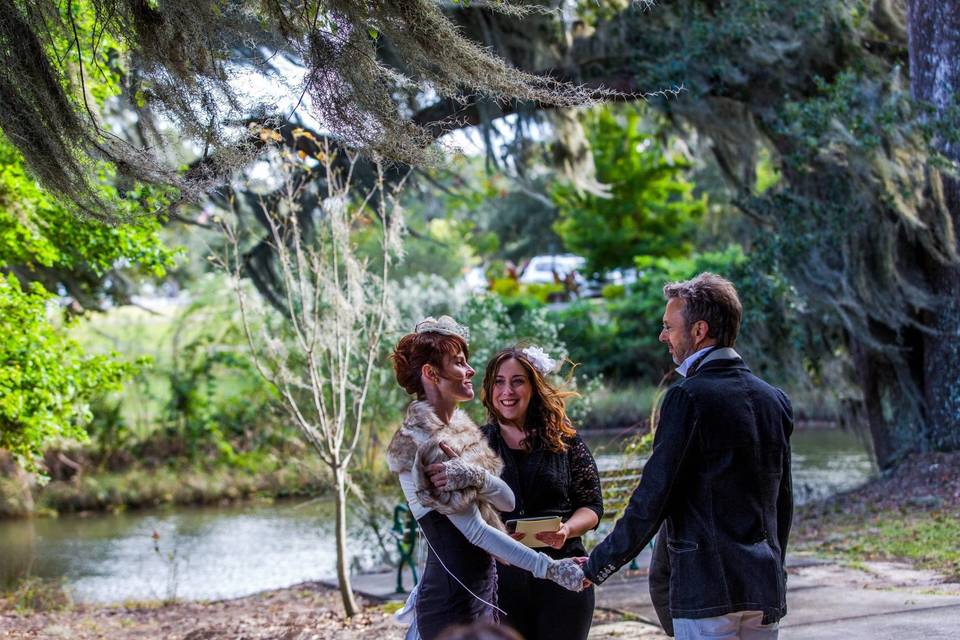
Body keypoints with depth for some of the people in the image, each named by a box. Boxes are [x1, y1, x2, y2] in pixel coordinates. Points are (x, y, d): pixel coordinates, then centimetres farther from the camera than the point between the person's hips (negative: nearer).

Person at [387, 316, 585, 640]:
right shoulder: (420, 445, -16)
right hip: (454, 599, -8)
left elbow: (507, 500, 2)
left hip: (484, 587, 8)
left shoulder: (459, 428, 10)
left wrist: (475, 477, -20)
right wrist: (550, 568, -23)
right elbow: (475, 531, -20)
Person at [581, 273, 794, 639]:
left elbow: (652, 498, -13)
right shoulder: (774, 400, 10)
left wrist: (597, 567, -5)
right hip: (765, 586, 7)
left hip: (706, 586, -7)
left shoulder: (688, 397, -11)